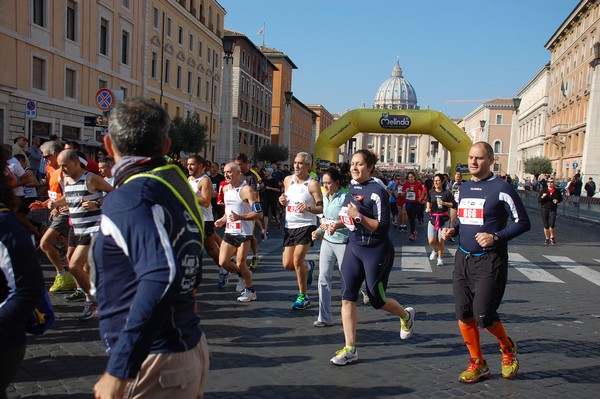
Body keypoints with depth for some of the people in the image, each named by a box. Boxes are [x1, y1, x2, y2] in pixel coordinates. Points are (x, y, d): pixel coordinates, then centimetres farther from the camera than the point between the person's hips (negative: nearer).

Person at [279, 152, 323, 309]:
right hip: (289, 226, 6)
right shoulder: (288, 180, 7)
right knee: (287, 264, 6)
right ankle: (308, 266, 40)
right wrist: (281, 201, -2)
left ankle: (303, 297, 4)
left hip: (306, 226, -6)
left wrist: (309, 208, -31)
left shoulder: (313, 184, -9)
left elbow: (321, 208, -11)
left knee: (297, 261, -14)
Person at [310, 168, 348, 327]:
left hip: (343, 242, -7)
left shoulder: (345, 197, -13)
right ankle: (324, 317, 11)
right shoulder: (325, 198, 11)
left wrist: (337, 225, -33)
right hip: (327, 241, 7)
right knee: (323, 279, 3)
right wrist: (319, 230, 6)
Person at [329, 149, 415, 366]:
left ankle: (406, 315, 40)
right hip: (354, 248, 7)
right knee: (347, 297, -2)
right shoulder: (352, 188, 7)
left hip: (377, 251, -7)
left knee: (377, 300, 7)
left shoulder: (377, 191, -16)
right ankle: (350, 349, 5)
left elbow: (383, 226, -21)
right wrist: (338, 223, 7)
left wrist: (358, 217, -29)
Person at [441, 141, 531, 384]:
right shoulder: (464, 188, 11)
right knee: (463, 315, 6)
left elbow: (523, 223, -9)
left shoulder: (501, 189, -10)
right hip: (463, 259, 7)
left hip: (489, 261, -6)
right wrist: (452, 230, 3)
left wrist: (496, 237, -21)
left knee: (483, 316, -6)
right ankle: (478, 364, 23)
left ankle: (507, 347, 27)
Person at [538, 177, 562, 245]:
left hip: (553, 210, -1)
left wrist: (557, 201, -6)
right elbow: (539, 200, 0)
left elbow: (561, 198, 16)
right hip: (544, 209, 1)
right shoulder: (543, 190, 0)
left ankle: (552, 237, 14)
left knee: (552, 225, -11)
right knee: (546, 226, 5)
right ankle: (547, 238, 22)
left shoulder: (557, 191, 2)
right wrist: (542, 197, -20)